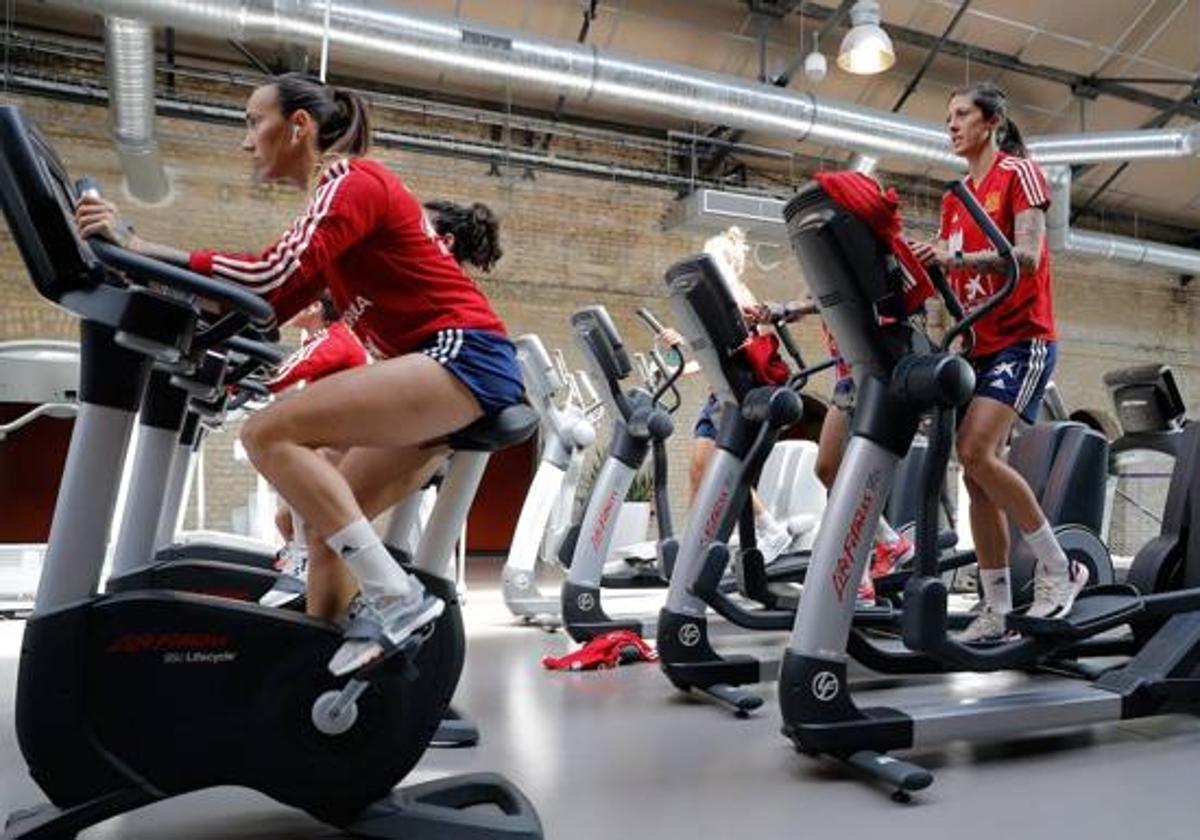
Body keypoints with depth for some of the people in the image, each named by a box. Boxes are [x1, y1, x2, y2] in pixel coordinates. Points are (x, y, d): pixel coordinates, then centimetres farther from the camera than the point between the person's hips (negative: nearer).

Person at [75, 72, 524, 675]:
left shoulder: (352, 182, -5)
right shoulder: (340, 195, 23)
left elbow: (271, 279, -19)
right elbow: (277, 303, 18)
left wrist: (135, 246, -15)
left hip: (464, 355, -9)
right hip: (434, 368, 9)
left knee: (269, 433, -19)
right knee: (327, 525, 7)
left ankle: (398, 599, -18)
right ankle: (327, 663, 14)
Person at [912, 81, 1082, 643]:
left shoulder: (1020, 173, -1)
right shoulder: (954, 200, 19)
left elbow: (1027, 255, -16)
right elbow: (946, 270, 13)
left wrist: (958, 258, -29)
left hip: (1022, 337, -7)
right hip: (978, 344, 7)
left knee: (977, 452, -23)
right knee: (976, 473, 0)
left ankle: (1059, 568, -5)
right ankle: (996, 610, 5)